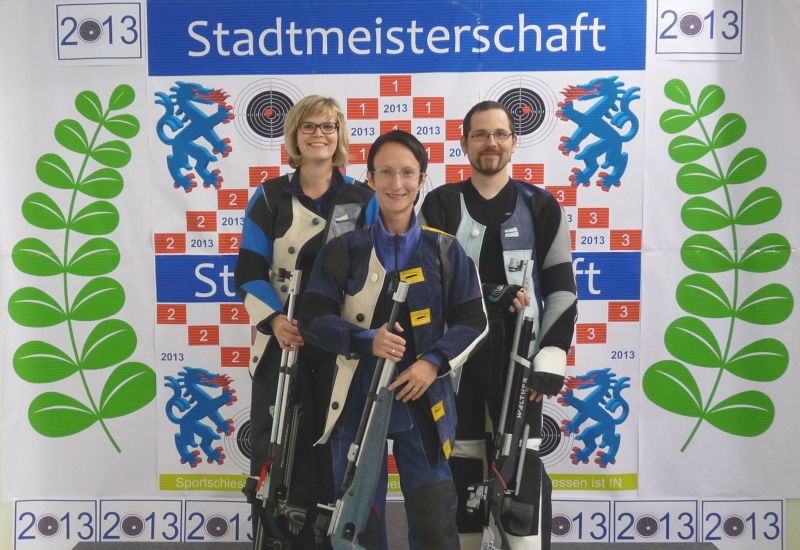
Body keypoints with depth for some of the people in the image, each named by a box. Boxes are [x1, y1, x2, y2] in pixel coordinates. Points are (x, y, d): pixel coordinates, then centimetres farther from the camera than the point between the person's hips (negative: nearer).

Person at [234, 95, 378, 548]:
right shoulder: (269, 197, 6)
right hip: (282, 343, 1)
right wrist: (274, 320, -16)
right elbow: (249, 271, 0)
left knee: (337, 453, 5)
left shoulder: (364, 200, 5)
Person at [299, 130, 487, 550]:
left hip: (423, 402, 0)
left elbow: (472, 321, 2)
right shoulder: (343, 250, 1)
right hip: (357, 403, 0)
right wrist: (366, 341, -20)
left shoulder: (445, 251, 2)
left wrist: (434, 362, -15)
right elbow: (312, 318, -3)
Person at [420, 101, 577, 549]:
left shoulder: (541, 207, 4)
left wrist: (551, 359, -8)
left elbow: (561, 289, 1)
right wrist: (492, 292, -13)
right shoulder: (441, 205, 5)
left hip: (518, 355, -1)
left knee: (523, 466, -1)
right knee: (462, 467, 9)